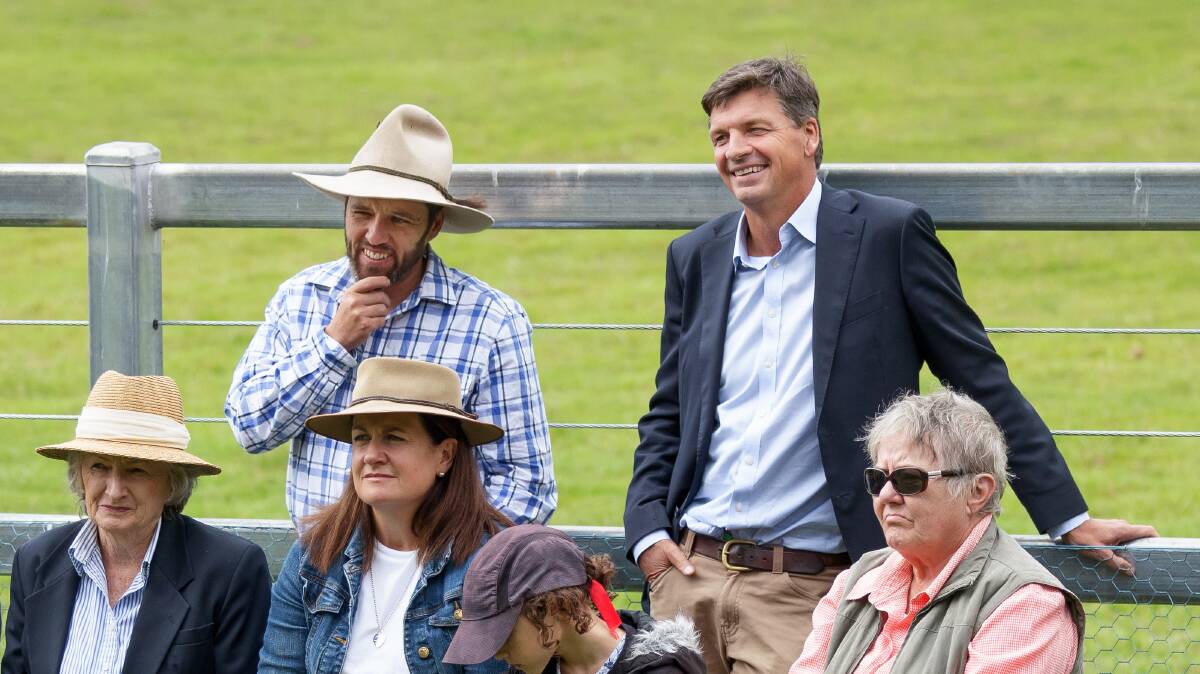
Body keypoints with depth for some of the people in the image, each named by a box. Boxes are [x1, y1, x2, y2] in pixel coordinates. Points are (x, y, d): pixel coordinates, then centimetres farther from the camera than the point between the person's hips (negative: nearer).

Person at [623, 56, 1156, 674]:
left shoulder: (888, 234, -1)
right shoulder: (695, 258, 14)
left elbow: (983, 385, 1)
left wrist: (1071, 521, -2)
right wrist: (647, 531, 4)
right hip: (688, 577, 5)